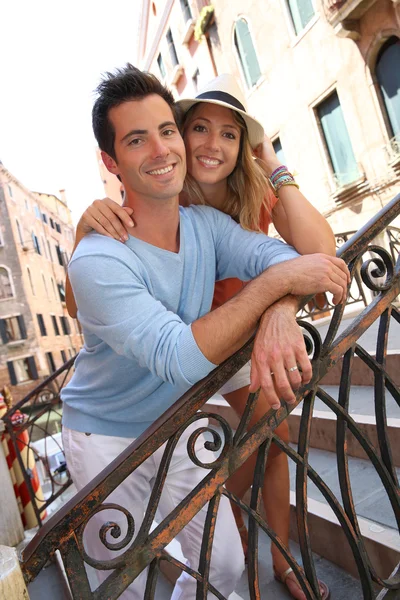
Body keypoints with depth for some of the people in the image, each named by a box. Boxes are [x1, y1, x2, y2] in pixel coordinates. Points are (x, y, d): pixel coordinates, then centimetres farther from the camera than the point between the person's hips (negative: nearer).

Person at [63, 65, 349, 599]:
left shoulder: (208, 225, -7)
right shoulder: (98, 262, -28)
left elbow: (283, 257, -19)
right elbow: (183, 358, -36)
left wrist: (279, 315, -42)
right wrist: (276, 282, -37)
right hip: (106, 437, -4)